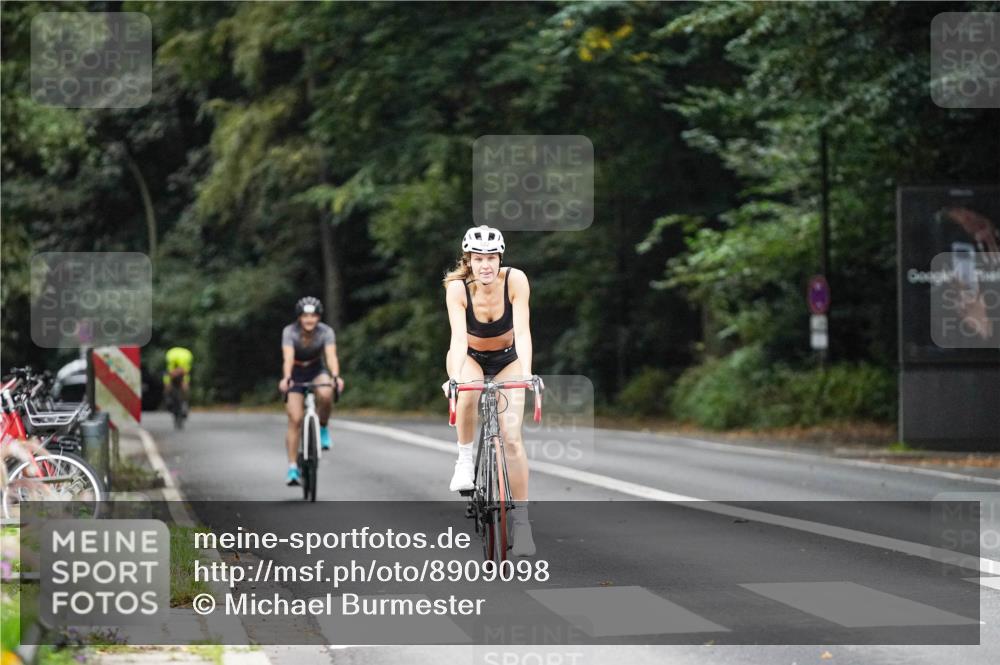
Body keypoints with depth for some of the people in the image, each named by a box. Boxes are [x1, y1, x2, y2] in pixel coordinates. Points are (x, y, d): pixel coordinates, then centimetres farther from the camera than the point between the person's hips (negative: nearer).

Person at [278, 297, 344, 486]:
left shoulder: (326, 332, -19)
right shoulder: (290, 332, -23)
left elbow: (331, 356, -33)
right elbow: (288, 358, -36)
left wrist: (336, 376, -51)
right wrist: (286, 378, -54)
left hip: (316, 371, 1)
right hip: (296, 375, -1)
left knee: (325, 394, -34)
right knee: (295, 419, -12)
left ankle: (323, 428, -7)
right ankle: (293, 467, -5)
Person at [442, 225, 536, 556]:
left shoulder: (515, 280, -27)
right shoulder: (457, 288, -27)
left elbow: (522, 331, -33)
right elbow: (459, 337, -36)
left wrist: (526, 373, -48)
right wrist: (454, 376, -52)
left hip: (507, 359, 0)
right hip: (469, 357, 0)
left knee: (511, 437, -15)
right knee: (468, 394, -37)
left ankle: (521, 519, -7)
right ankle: (465, 458, -13)